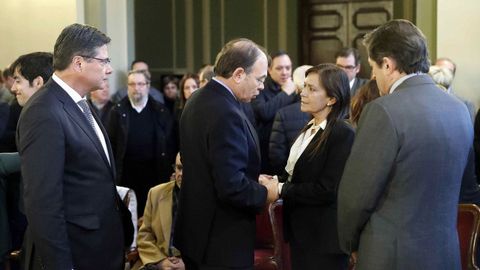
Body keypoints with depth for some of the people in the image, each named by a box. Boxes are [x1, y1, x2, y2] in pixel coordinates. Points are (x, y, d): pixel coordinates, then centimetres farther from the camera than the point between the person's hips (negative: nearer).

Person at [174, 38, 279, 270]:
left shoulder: (199, 100, 6)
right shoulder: (226, 114, -24)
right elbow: (231, 187, -28)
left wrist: (254, 182, 11)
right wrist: (265, 194, -10)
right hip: (223, 241, -9)